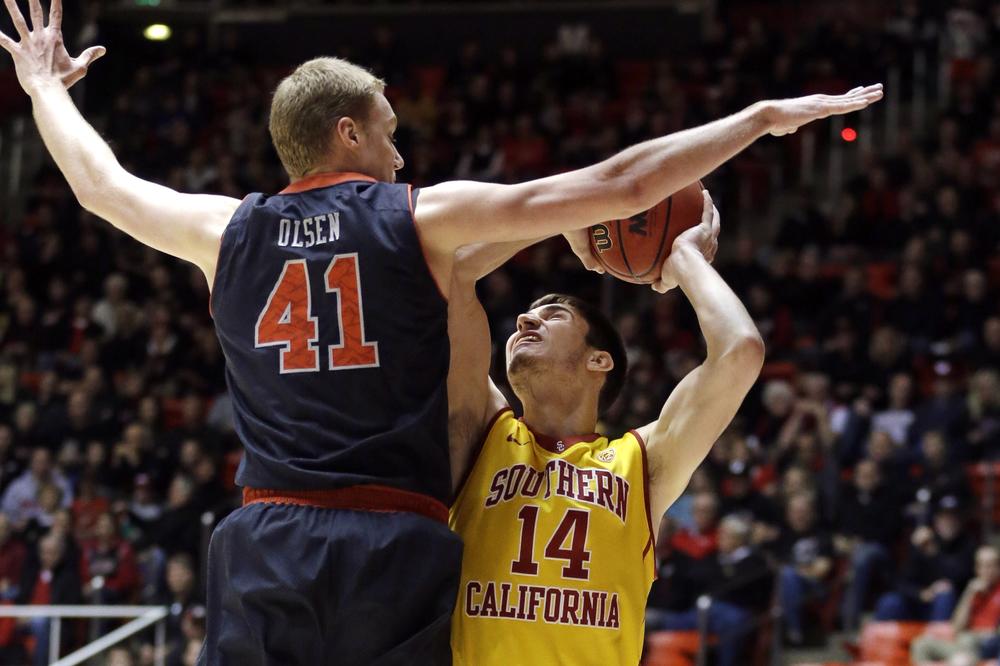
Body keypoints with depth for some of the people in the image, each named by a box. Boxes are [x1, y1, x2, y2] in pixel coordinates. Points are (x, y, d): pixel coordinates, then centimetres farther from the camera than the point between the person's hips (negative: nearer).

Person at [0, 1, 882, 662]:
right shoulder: (425, 218, 1)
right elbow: (619, 187, -1)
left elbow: (100, 184, 29)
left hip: (264, 547, 3)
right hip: (393, 548, -3)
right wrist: (764, 118, 8)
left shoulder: (229, 231, 11)